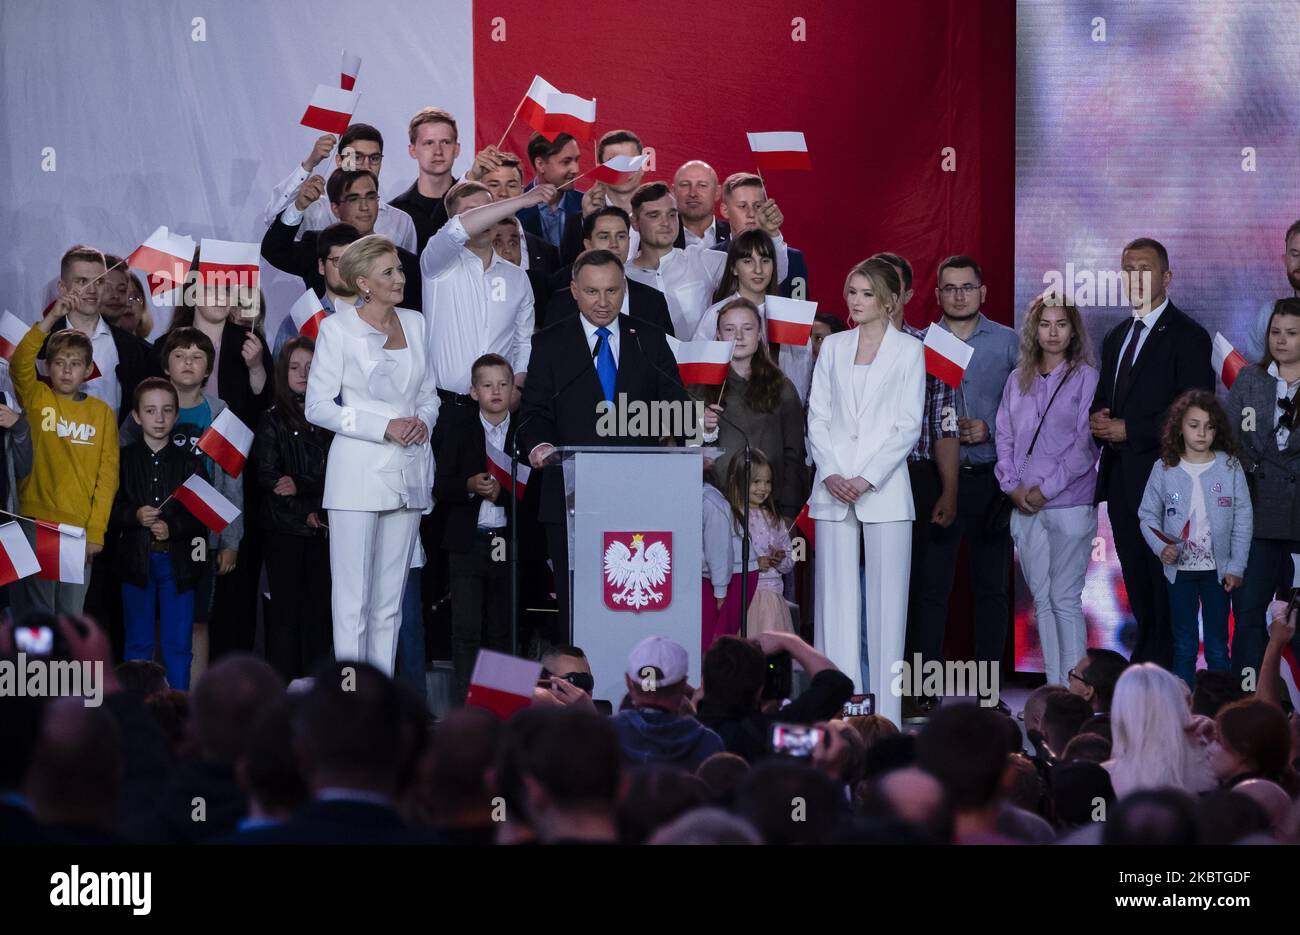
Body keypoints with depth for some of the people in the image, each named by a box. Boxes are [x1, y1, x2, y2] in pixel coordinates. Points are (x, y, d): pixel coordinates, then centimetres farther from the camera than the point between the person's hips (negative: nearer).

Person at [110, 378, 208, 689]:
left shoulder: (190, 461, 3)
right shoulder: (123, 459, 3)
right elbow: (108, 510, 0)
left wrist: (172, 528, -16)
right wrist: (135, 516, -17)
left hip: (178, 561, 0)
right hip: (137, 560, 0)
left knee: (179, 644, 3)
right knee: (138, 643, 8)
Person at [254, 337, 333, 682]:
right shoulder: (272, 421, 4)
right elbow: (268, 477, -2)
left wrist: (300, 485, -13)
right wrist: (305, 512, -9)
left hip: (322, 528, 2)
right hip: (283, 528, -2)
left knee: (319, 608, 1)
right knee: (286, 608, -3)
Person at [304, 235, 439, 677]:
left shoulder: (414, 323, 12)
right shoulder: (338, 327, -3)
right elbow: (318, 405, -6)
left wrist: (422, 421, -4)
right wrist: (385, 428, -13)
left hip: (409, 472, 5)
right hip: (359, 471, -5)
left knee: (390, 601, 7)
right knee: (353, 600, -7)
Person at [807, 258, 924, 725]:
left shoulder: (908, 350, 3)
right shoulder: (833, 346, 13)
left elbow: (908, 425, -2)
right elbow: (817, 416, 10)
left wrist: (867, 478, -10)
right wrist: (830, 473, -5)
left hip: (883, 489, -3)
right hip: (833, 488, 3)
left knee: (886, 599, -4)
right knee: (835, 597, 1)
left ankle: (885, 714, -2)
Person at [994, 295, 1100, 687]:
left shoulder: (1086, 378, -2)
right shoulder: (1018, 380, 13)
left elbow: (1086, 445, -7)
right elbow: (1004, 437, 11)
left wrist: (1046, 488, -12)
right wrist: (1012, 485, -4)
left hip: (1069, 504, -5)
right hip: (1025, 506, 5)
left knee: (1064, 598, -6)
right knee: (1042, 599, 7)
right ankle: (1052, 687, 11)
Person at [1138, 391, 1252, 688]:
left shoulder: (1229, 468, -4)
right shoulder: (1164, 470, -2)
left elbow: (1243, 520, -1)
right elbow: (1148, 516, 3)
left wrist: (1236, 566, -5)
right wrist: (1162, 547, -14)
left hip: (1218, 569, -1)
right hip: (1180, 569, 1)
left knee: (1217, 647, 5)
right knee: (1184, 647, 7)